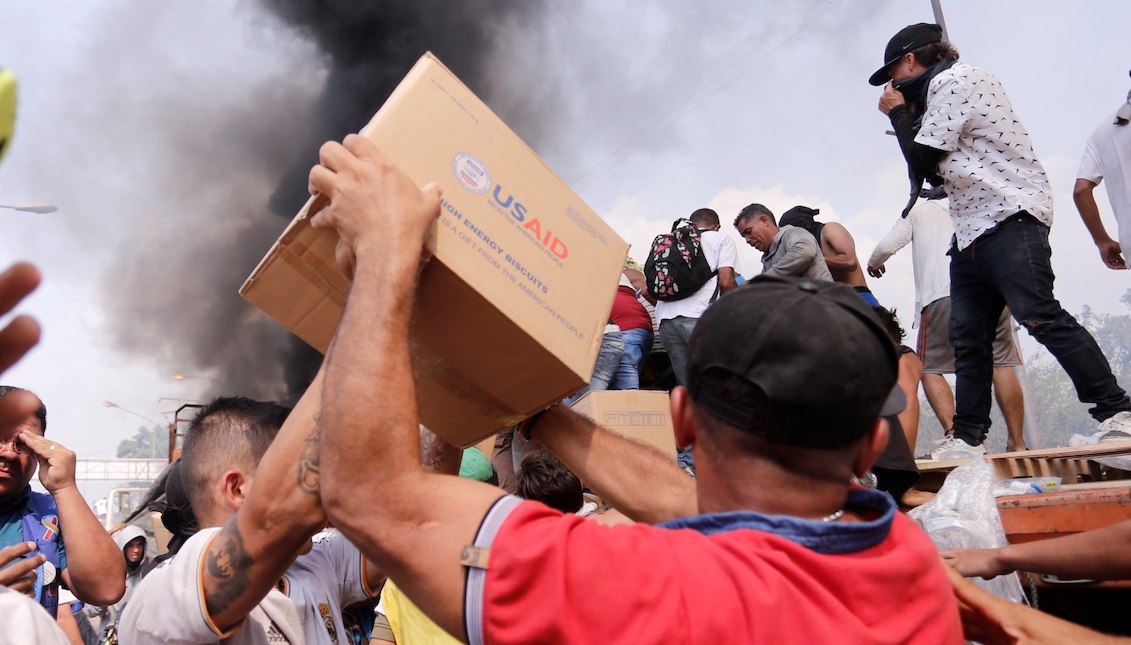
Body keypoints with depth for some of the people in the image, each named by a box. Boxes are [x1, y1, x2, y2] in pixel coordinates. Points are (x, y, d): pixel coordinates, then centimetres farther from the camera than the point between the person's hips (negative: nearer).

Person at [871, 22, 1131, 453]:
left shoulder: (953, 80, -5)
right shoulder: (946, 89, 25)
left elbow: (922, 162, -9)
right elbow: (936, 169, 23)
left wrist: (898, 113, 6)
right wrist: (909, 115, 18)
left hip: (1010, 217, -10)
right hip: (972, 231, 10)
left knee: (1039, 315, -18)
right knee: (968, 337, 5)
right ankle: (968, 437, 7)